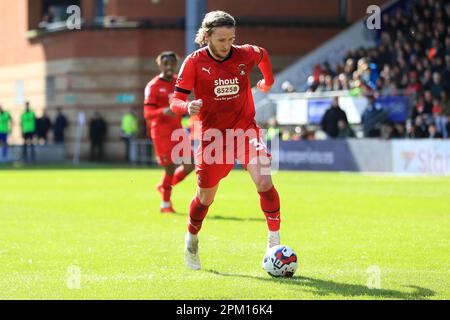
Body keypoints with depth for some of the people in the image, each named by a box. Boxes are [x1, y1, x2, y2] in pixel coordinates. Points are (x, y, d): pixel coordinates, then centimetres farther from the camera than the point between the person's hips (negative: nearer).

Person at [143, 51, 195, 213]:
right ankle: (165, 204, 11)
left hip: (177, 129, 6)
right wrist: (164, 111, -32)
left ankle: (164, 186, 23)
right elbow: (148, 113, -16)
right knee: (170, 167, -6)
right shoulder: (153, 86, -9)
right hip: (161, 131, -6)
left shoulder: (179, 82, 10)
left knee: (189, 164, -1)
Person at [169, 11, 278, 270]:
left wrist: (269, 81, 29)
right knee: (206, 197, 10)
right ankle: (191, 241, 39)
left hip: (246, 129, 1)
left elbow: (263, 54, 19)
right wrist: (187, 107, -34)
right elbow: (175, 101, -12)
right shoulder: (194, 62, -12)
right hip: (213, 135, -1)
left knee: (264, 181, -23)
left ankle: (275, 241, -12)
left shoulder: (246, 55, -7)